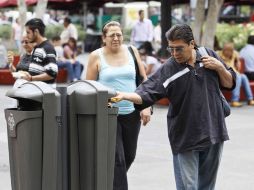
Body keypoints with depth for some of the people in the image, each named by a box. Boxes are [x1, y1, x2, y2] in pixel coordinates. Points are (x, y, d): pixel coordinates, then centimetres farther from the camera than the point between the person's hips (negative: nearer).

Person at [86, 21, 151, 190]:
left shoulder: (132, 51, 6)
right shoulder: (96, 56, -1)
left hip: (132, 113, 4)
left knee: (129, 156, 13)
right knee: (117, 159, -8)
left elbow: (144, 80, 9)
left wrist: (146, 106, 0)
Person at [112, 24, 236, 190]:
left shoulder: (209, 56, 2)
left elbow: (230, 84, 11)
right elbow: (147, 93, -19)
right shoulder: (168, 69, -9)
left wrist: (220, 68, -8)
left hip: (213, 132, 3)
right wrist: (124, 96, -36)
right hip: (185, 137, -3)